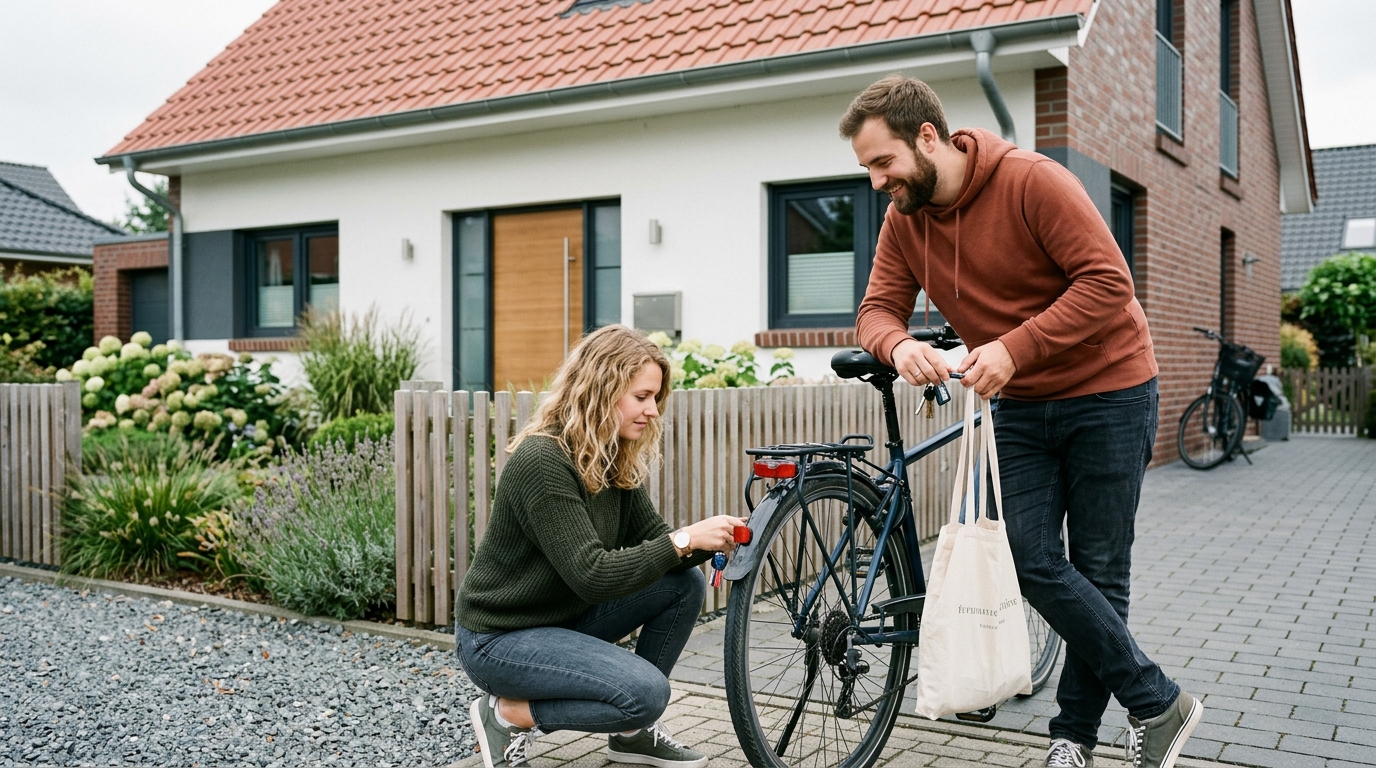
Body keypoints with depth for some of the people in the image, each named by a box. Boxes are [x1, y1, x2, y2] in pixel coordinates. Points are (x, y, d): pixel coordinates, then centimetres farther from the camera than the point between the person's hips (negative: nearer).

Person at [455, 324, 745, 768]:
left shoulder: (615, 460, 1)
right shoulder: (541, 461, -26)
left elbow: (650, 539, 3)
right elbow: (592, 576, -30)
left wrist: (708, 542, -16)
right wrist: (684, 540, -29)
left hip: (564, 616, 9)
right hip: (499, 637, -9)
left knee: (684, 584, -4)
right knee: (646, 691, -24)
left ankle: (632, 732, 9)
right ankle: (509, 715, -3)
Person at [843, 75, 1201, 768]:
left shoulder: (1030, 179, -20)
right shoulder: (904, 219, -1)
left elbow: (1108, 282, -23)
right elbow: (877, 310, -2)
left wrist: (1014, 348, -30)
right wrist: (897, 346, -26)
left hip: (1107, 393, -5)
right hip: (1021, 407, 6)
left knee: (1097, 573, 1)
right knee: (1033, 563, -4)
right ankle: (1159, 702, 9)